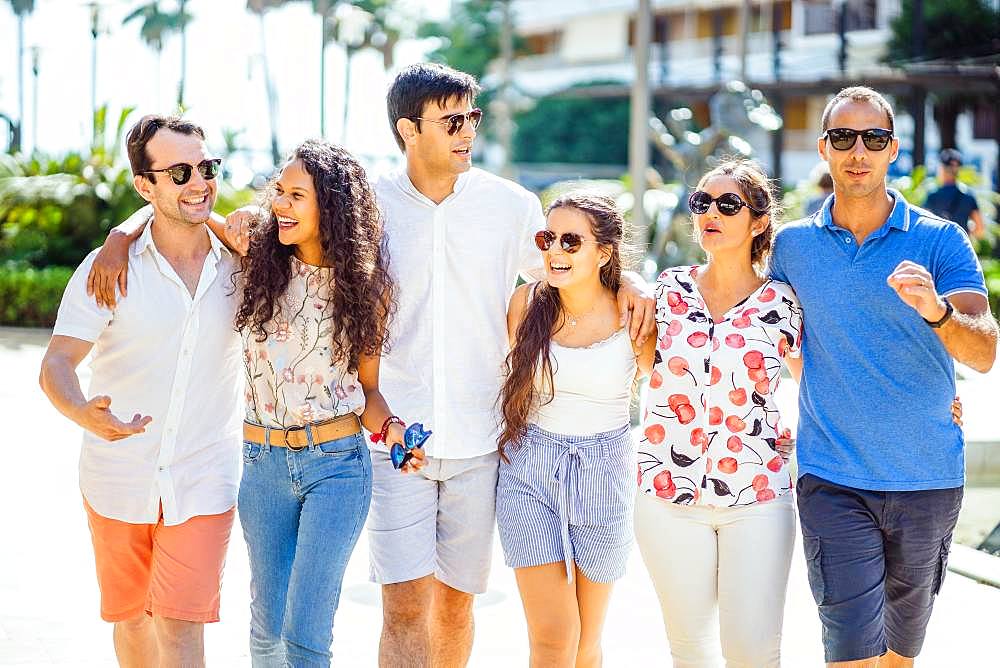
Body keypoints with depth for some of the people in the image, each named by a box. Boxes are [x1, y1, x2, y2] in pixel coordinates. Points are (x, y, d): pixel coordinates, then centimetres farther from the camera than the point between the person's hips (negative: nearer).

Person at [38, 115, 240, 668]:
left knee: (180, 623, -10)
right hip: (118, 475, 0)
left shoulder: (240, 263, -3)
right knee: (131, 617, 15)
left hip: (203, 478, 0)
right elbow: (56, 365, -16)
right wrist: (83, 414, -37)